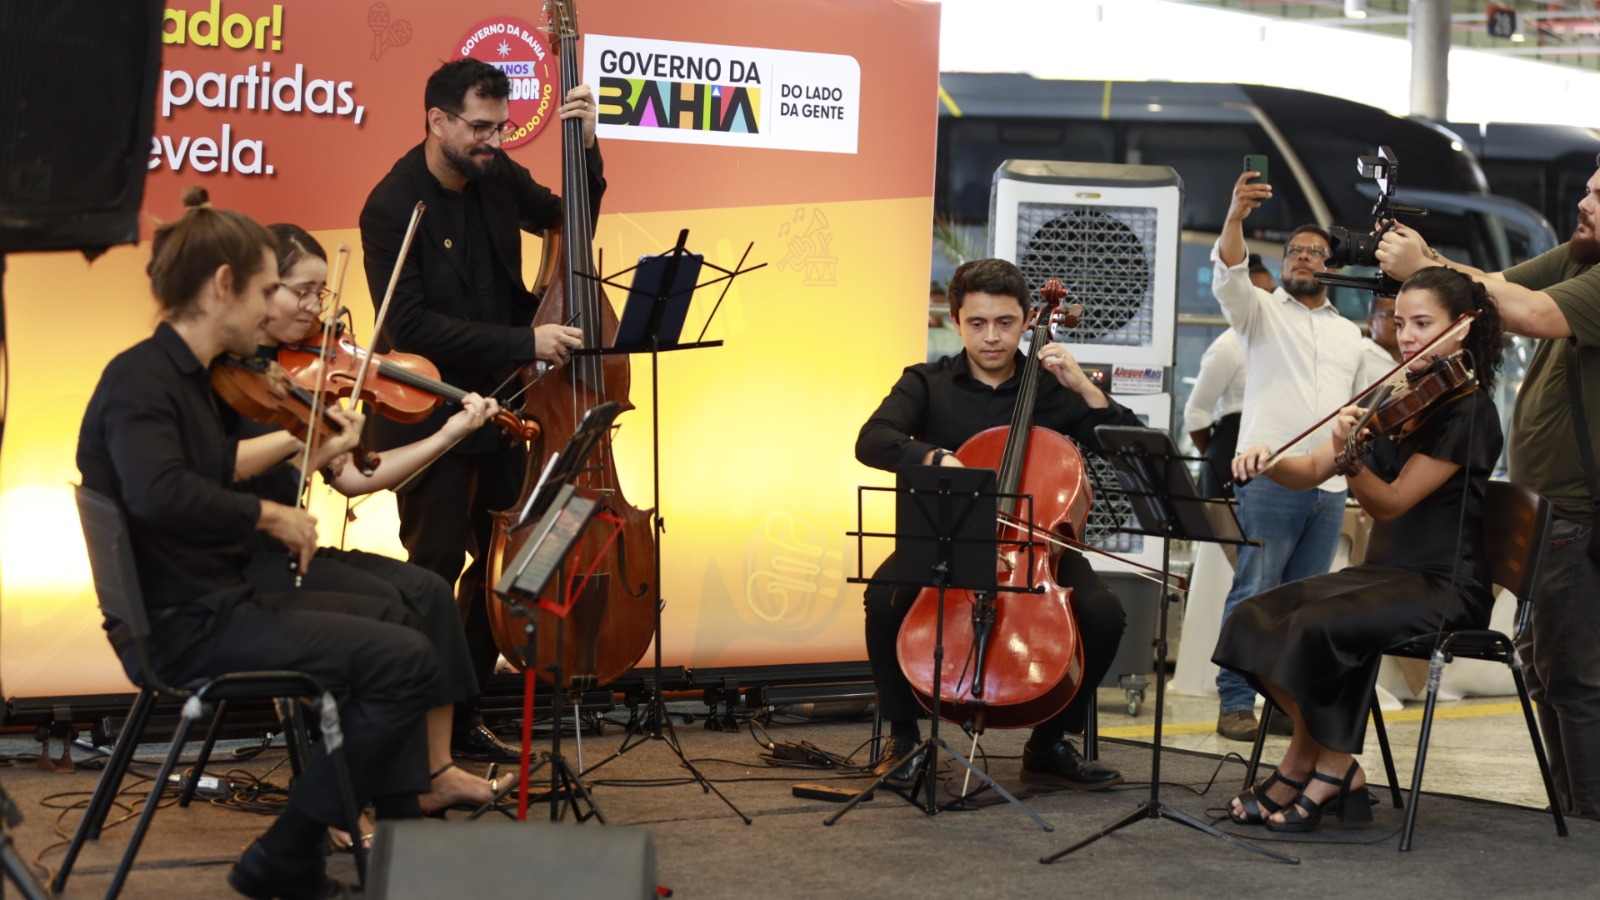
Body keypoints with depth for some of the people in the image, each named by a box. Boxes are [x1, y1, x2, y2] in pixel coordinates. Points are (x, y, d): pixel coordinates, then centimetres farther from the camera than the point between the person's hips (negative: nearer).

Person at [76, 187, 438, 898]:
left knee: (396, 628, 20)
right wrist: (267, 514, -25)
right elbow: (157, 494, -35)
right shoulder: (140, 379, -17)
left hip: (217, 604, 10)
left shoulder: (191, 378, 12)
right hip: (181, 627, -10)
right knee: (404, 662, -15)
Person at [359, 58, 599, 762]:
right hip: (429, 419, -7)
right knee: (435, 571, -4)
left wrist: (586, 148, -1)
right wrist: (524, 344, -27)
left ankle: (461, 717, 25)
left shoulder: (498, 177, 2)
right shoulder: (392, 208, -17)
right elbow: (410, 325, -24)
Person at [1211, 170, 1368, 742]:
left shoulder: (1349, 333, 22)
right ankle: (1235, 704, -8)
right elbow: (1228, 276, -13)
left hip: (1329, 486, 5)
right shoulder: (1261, 311, 8)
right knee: (1254, 594, -9)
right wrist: (1236, 217, -29)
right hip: (1270, 476, -4)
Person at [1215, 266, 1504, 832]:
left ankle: (1326, 764, -8)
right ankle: (1316, 762, -5)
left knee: (1321, 628, -30)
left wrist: (1351, 457, -37)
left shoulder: (1467, 409, -11)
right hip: (1384, 572, 8)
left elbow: (1389, 504, -19)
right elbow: (1310, 473, 7)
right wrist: (1269, 461, -13)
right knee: (1256, 617, -12)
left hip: (1445, 587, -8)